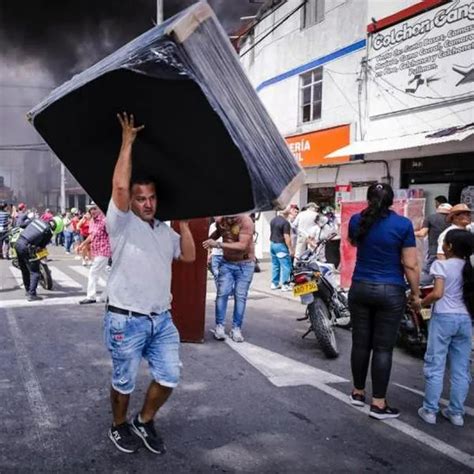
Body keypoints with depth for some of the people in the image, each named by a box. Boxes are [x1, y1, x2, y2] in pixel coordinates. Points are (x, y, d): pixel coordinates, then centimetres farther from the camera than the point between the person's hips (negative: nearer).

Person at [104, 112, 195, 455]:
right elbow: (120, 185, -23)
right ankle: (119, 427, 35)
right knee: (124, 382, 10)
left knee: (169, 378, 9)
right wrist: (128, 142, -18)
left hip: (162, 319, 6)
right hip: (126, 320, -6)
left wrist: (183, 221, 9)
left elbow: (189, 256, 13)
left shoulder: (165, 230, 13)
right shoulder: (122, 222, -8)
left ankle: (145, 422, 32)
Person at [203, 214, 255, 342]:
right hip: (227, 263, 4)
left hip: (245, 264, -3)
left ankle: (236, 328, 5)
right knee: (222, 293, -6)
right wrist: (209, 240, 3)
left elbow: (242, 246, -30)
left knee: (240, 296, -3)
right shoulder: (220, 220, -4)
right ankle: (219, 326, 2)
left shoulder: (246, 222, -20)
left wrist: (218, 244, -33)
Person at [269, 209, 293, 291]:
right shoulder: (285, 223, -16)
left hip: (272, 244, 8)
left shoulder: (273, 220, 8)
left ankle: (274, 283, 19)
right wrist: (291, 249, -17)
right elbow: (286, 237, -20)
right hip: (281, 245, -8)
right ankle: (285, 285, -4)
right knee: (285, 265, -3)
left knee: (275, 264, 15)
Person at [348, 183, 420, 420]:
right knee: (383, 348, 2)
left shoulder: (357, 220, 1)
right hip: (390, 292, -3)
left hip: (360, 289, 4)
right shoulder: (403, 224, -10)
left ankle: (358, 392, 26)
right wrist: (416, 294, 2)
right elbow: (410, 265, -9)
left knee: (360, 343, 13)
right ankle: (378, 403, 7)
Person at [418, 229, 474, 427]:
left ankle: (429, 410, 7)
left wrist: (421, 303, -3)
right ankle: (456, 412, 16)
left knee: (435, 366, 2)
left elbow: (438, 293, -18)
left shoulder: (441, 265, -8)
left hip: (444, 317, -5)